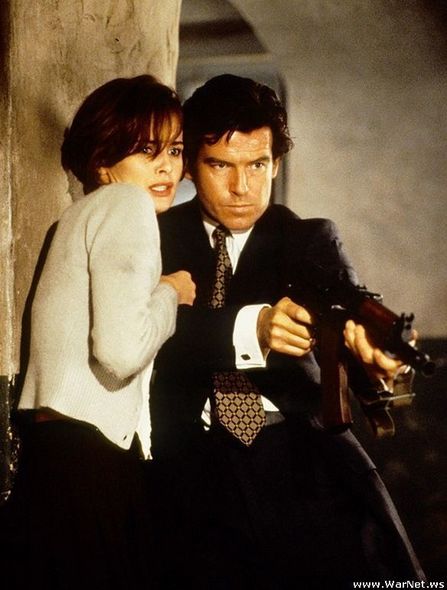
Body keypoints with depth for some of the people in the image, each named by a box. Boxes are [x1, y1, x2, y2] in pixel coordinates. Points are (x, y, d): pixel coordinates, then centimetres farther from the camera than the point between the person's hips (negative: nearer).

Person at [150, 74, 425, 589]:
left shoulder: (309, 239, 10)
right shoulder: (155, 238, 7)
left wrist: (373, 353, -33)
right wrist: (250, 328, -28)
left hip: (297, 450, 1)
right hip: (190, 457, -1)